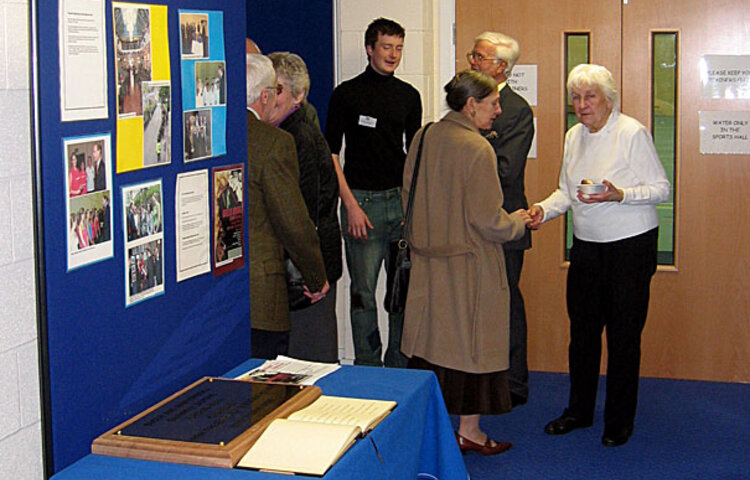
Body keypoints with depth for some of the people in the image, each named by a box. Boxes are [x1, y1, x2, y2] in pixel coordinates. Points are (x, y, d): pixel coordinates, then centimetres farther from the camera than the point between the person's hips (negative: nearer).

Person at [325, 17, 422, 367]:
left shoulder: (409, 95, 11)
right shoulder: (347, 94, -1)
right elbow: (330, 153, -2)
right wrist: (350, 205, -10)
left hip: (402, 198, 4)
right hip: (363, 200, -4)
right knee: (363, 290, 1)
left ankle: (400, 365, 19)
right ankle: (367, 368, 12)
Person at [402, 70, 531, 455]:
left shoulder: (423, 138, 3)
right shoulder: (477, 148, -18)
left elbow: (408, 197, 12)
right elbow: (488, 221, -18)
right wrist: (518, 222, 1)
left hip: (427, 261, 7)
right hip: (469, 265, -7)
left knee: (432, 339, 14)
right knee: (471, 342, 5)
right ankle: (468, 431, 13)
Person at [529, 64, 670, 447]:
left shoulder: (632, 133, -12)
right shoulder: (574, 136, 8)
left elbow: (661, 188, -11)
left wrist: (619, 195, -26)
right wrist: (544, 209, -3)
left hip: (631, 245, -6)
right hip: (586, 246, 6)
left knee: (623, 334, 2)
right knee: (582, 330, 11)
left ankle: (619, 421, 16)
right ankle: (579, 411, 27)